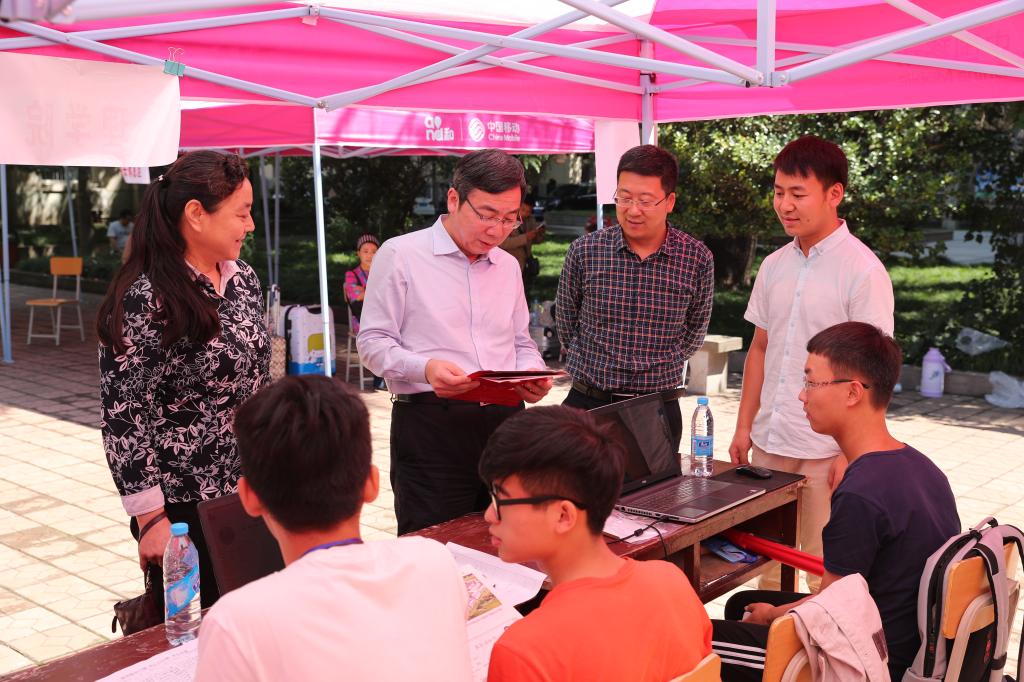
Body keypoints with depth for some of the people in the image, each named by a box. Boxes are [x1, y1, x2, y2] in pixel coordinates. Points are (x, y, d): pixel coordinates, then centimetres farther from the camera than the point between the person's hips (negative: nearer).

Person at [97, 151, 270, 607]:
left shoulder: (244, 281, 5)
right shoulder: (145, 300, -16)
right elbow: (122, 417, -16)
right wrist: (152, 519, -16)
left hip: (250, 495, 7)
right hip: (184, 510, -6)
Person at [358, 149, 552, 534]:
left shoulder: (508, 265, 16)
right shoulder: (400, 255, -3)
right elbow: (373, 343, -4)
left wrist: (532, 373, 1)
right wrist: (425, 368, -22)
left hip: (505, 420, 6)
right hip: (430, 426, -5)